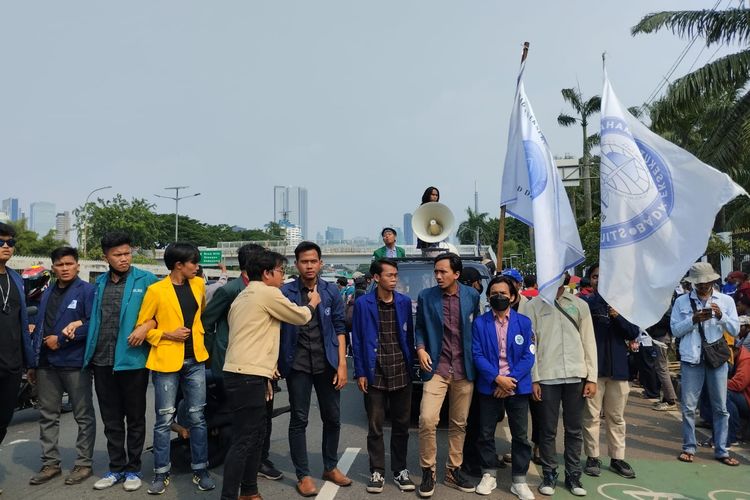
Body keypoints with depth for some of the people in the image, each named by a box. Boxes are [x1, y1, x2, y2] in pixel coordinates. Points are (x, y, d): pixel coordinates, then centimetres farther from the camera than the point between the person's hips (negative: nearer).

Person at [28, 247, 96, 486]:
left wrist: (61, 339, -14)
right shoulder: (47, 293, 16)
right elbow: (39, 329, 17)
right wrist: (33, 363, 14)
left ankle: (83, 463, 13)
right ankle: (50, 463, 24)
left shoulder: (87, 290, -5)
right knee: (47, 416, 12)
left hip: (75, 362, -6)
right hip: (46, 363, 7)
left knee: (83, 416, 4)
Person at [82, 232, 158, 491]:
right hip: (102, 362, 5)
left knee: (135, 418, 9)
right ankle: (116, 467, 28)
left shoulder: (145, 279, -5)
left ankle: (133, 469, 22)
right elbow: (95, 318, 21)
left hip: (132, 360, -4)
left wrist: (146, 326, -19)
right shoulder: (100, 282, 11)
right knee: (111, 420, 14)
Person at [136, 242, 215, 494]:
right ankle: (161, 473, 19)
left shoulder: (199, 284, 6)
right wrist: (167, 335, -14)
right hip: (166, 361, -4)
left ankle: (200, 470, 19)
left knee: (197, 417, 8)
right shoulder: (156, 290, -8)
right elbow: (142, 326, -2)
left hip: (195, 360, 4)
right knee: (165, 419, 5)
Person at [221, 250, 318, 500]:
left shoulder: (244, 296, 19)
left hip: (241, 373, 10)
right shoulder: (268, 293, -9)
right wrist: (312, 303, 23)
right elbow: (300, 317, 2)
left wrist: (265, 374, 22)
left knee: (256, 435, 15)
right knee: (243, 440, -6)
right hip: (248, 376, -10)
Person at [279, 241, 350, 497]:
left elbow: (339, 329, 3)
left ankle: (330, 467, 31)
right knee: (299, 420, 7)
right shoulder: (285, 292, -4)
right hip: (297, 364, -2)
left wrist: (342, 364, -3)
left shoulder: (332, 292, 2)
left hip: (327, 363, 3)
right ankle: (303, 475, 21)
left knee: (332, 417, 12)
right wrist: (275, 364, -6)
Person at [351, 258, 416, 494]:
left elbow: (409, 336, 9)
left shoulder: (404, 302, 4)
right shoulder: (363, 303, -4)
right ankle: (377, 471, 22)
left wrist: (411, 366, 5)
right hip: (375, 374, -2)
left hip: (401, 373, 2)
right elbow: (357, 340, -2)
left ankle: (400, 470, 26)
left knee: (401, 425, 11)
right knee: (375, 426, 7)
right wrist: (360, 373, -6)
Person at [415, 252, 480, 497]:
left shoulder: (472, 295, 1)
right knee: (427, 420, -11)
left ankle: (453, 471, 28)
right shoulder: (426, 296, -2)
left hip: (464, 369, 2)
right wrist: (421, 349, -9)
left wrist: (477, 359, 6)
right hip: (436, 367, -1)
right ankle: (428, 471, 9)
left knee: (459, 424, 11)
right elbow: (420, 327, 7)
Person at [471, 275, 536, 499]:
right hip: (489, 386, 0)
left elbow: (529, 356, -3)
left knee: (520, 435, 7)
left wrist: (511, 380, -13)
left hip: (518, 387, 0)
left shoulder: (524, 322, 1)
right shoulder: (479, 323, 0)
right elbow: (477, 354, -6)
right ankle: (489, 475, 26)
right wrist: (497, 378, -16)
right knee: (486, 433, 9)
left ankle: (519, 481, 21)